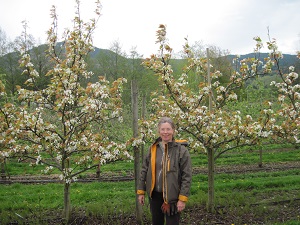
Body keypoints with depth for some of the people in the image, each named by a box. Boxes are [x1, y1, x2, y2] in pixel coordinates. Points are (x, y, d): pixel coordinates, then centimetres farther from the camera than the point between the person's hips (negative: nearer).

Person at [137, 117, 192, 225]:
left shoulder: (181, 150, -10)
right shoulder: (153, 149, 3)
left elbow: (186, 176, -11)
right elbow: (144, 171, 9)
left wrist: (183, 198, -15)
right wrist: (141, 191, 8)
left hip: (172, 196, -4)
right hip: (155, 195, 4)